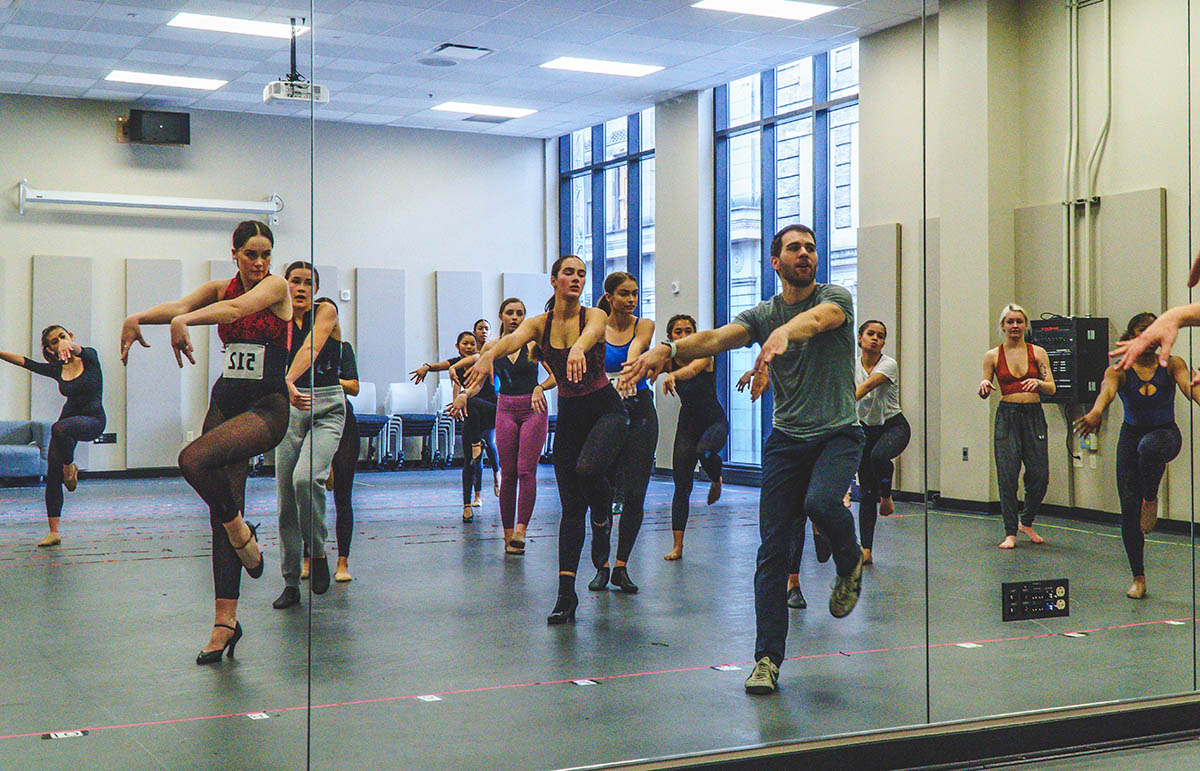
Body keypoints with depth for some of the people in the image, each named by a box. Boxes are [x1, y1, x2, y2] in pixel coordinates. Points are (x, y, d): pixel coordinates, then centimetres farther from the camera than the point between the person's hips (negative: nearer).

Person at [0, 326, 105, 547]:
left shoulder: (89, 358, -6)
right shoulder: (57, 370, 5)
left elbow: (78, 349, -28)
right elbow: (24, 362, 6)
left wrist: (69, 346, -50)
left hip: (93, 421, -5)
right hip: (69, 417, 5)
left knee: (60, 428, -38)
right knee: (52, 476, -3)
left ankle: (70, 467, -8)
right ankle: (54, 532, 3)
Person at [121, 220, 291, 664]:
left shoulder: (276, 286, -4)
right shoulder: (220, 289, 10)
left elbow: (237, 307, -23)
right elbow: (180, 305, -7)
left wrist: (185, 321, -38)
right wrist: (137, 318, -27)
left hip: (268, 406, -6)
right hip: (226, 400, 6)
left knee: (194, 460, -30)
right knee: (222, 513, 3)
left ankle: (242, 534, -5)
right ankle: (226, 621, 10)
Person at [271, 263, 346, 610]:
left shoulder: (326, 310, -2)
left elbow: (310, 349, -20)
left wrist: (289, 380, -36)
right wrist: (287, 389, -32)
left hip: (327, 407, -4)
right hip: (290, 407, 4)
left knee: (306, 478, -28)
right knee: (285, 494, 1)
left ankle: (316, 551, -4)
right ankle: (291, 584, 12)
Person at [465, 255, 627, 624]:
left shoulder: (594, 316, -9)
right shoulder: (539, 323, -3)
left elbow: (590, 333, -34)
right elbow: (515, 338, -24)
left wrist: (578, 348, -58)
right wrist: (489, 354, -47)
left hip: (606, 409, -3)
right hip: (569, 414, 3)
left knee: (587, 468, -32)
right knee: (571, 507, 1)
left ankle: (603, 514, 3)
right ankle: (566, 593, 3)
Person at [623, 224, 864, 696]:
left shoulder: (835, 297, -1)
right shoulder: (762, 315, 8)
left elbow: (820, 318, -25)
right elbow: (719, 338, -9)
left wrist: (785, 331, -48)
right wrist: (668, 349, -28)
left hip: (838, 434, -3)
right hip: (786, 439, 3)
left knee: (821, 503, -32)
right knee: (773, 548, -3)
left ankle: (850, 565, 4)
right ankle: (767, 659, 5)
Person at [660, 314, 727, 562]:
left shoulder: (704, 354, -17)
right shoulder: (669, 360, -4)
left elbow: (692, 369, -39)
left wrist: (672, 375, -60)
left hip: (714, 420, -3)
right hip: (687, 424, 4)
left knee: (704, 452, -37)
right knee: (681, 487, -2)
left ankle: (716, 480, 0)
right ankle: (677, 546, 4)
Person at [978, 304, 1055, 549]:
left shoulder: (1037, 352, 6)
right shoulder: (993, 355, 5)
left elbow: (1052, 389, 3)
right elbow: (984, 393, 9)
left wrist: (1038, 383, -17)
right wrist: (984, 386, -14)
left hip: (1034, 415, 1)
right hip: (1007, 416, -1)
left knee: (1040, 475, -3)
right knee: (1007, 475, -6)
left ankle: (1026, 522, 22)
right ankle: (1010, 532, 3)